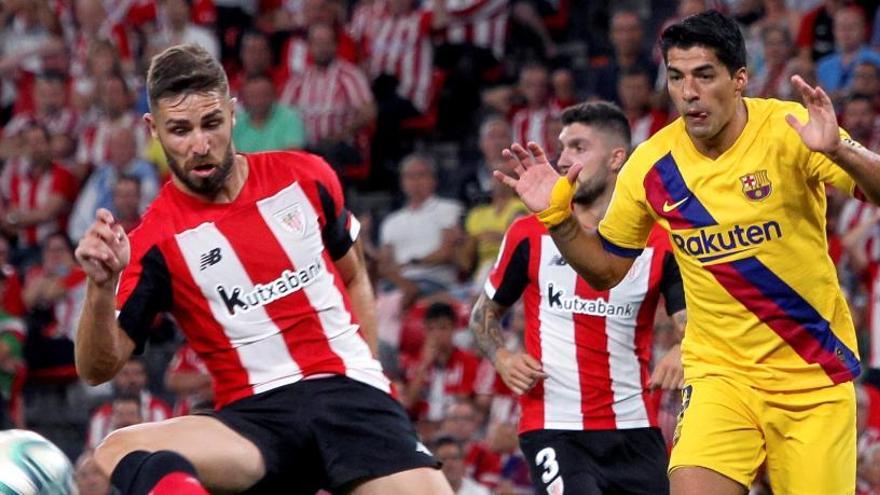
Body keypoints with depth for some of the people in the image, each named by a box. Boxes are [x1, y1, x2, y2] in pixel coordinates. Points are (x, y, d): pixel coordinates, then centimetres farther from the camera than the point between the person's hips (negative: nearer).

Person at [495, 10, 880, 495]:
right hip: (721, 371, 1)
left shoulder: (789, 130, -12)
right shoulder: (651, 165, -3)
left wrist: (839, 151, -41)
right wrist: (557, 217, -6)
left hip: (816, 375, -1)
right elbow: (606, 269, 11)